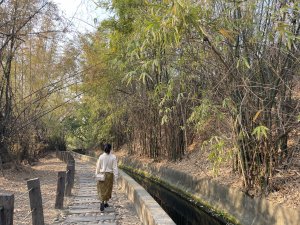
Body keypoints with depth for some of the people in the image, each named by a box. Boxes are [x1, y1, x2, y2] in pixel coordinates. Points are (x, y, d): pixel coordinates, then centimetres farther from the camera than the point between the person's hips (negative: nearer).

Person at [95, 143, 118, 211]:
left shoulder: (101, 156, -9)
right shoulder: (113, 157, -11)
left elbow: (98, 166, -1)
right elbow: (115, 167, -10)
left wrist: (97, 174, 12)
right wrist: (115, 177, -4)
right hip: (109, 175, 0)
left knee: (102, 189, 6)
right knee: (108, 188, 16)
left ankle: (102, 203, -12)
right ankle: (105, 202, 27)